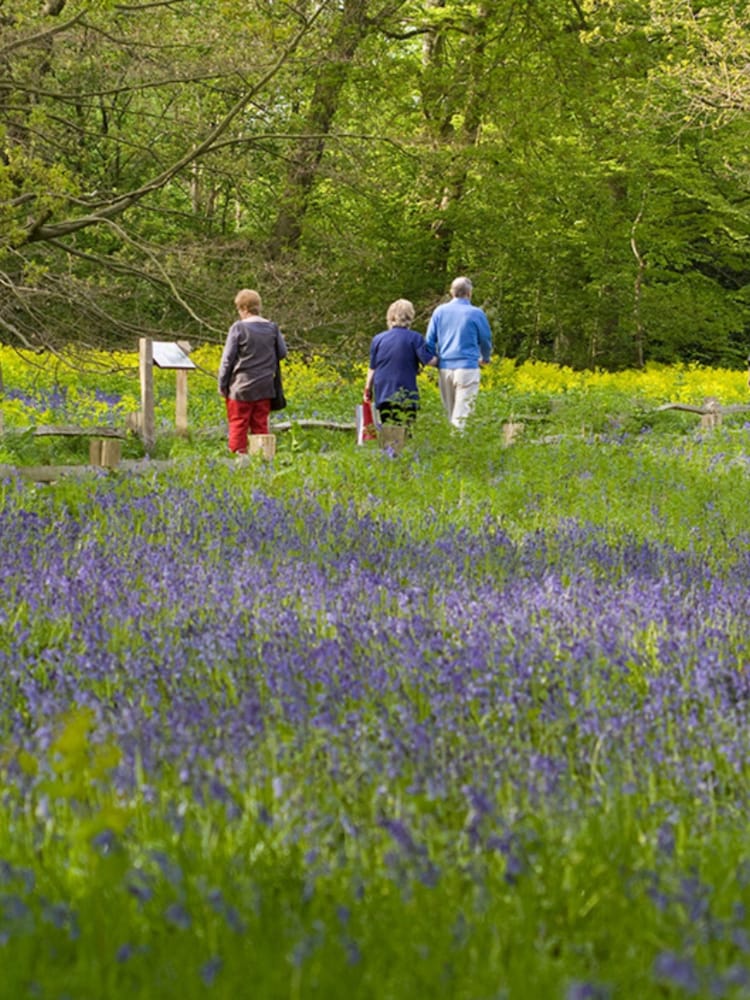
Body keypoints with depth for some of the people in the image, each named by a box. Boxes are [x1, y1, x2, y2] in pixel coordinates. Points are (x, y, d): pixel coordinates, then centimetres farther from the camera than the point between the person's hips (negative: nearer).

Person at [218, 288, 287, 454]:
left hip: (242, 387, -4)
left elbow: (227, 359, -8)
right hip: (264, 388, 4)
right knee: (260, 425, 11)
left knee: (238, 425, 3)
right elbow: (282, 353, 11)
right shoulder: (272, 328, 2)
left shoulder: (238, 328, -10)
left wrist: (222, 385, 0)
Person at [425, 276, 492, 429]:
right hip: (467, 367, -4)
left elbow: (429, 340, 8)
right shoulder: (475, 313, -3)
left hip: (444, 368, 4)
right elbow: (486, 340, 9)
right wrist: (485, 359, 29)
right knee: (462, 414, -8)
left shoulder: (439, 311, 6)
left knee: (448, 414, 12)